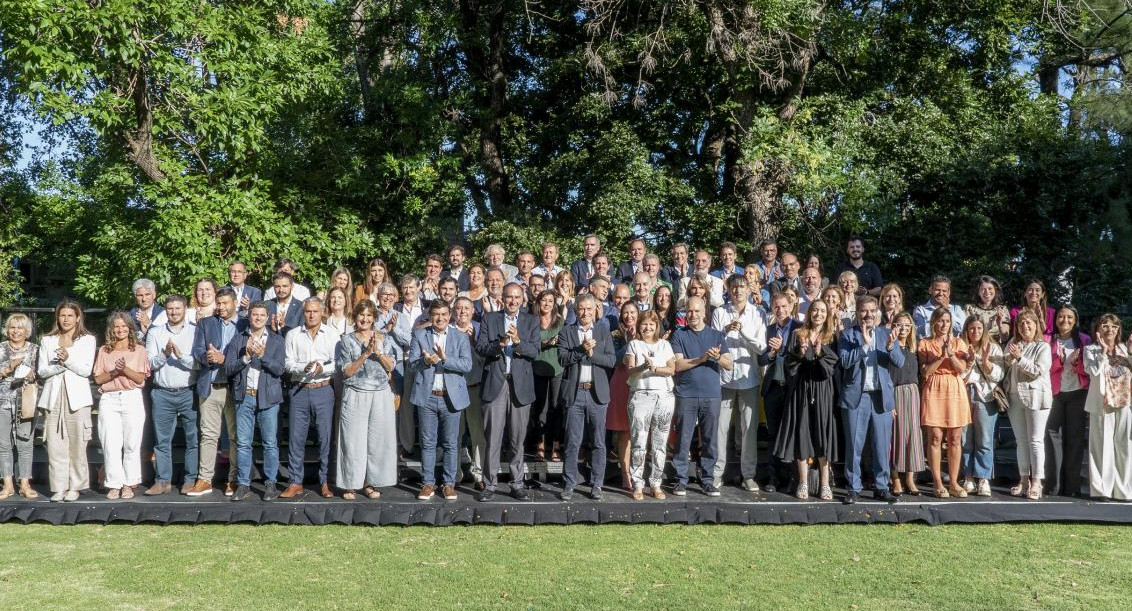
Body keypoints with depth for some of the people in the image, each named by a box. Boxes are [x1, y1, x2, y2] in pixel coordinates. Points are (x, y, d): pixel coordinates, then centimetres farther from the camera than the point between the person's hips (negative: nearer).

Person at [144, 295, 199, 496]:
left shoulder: (195, 332, 3)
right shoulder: (155, 333, 11)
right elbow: (149, 363, 3)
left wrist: (181, 355, -18)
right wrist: (164, 354, -13)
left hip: (189, 393, -2)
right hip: (162, 394, 2)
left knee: (193, 439, 0)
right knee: (161, 439, 5)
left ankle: (191, 479, 9)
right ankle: (163, 481, 13)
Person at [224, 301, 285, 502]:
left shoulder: (276, 341, 5)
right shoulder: (238, 340, 8)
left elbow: (279, 369, -5)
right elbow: (228, 369, 1)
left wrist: (262, 355, -16)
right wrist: (246, 356, -12)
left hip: (268, 397, -1)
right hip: (244, 396, 1)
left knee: (270, 443, 1)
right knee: (243, 443, 5)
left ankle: (270, 484, 9)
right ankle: (243, 485, 13)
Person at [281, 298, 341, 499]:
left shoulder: (332, 334, 4)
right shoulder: (292, 335, 7)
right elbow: (288, 364, 0)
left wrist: (323, 368, -21)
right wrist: (304, 367, -18)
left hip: (323, 390, -1)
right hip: (299, 390, 1)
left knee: (325, 437, 1)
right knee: (296, 437, 4)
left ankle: (325, 482, 11)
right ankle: (295, 483, 13)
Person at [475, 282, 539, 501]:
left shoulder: (531, 321, 8)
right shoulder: (489, 319, 7)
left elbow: (535, 351, -2)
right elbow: (480, 348, -2)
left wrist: (518, 341, -19)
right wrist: (500, 343, -18)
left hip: (521, 384, 1)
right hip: (495, 383, -1)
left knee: (519, 438, 7)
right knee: (492, 437, 0)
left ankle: (517, 484, 16)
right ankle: (489, 485, 8)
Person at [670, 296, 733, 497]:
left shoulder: (716, 335, 11)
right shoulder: (679, 335, 5)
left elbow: (729, 364, 5)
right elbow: (678, 364, -6)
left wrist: (718, 357, -15)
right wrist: (701, 359, -15)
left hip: (712, 395, 2)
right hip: (686, 395, -2)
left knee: (710, 440, 5)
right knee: (683, 439, 0)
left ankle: (707, 480, 14)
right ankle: (681, 480, 8)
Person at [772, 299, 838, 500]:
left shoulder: (831, 338, 8)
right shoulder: (797, 335, 8)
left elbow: (833, 368, -2)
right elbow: (789, 365, 3)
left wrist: (820, 354, -19)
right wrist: (799, 354, -16)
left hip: (822, 390, 0)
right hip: (800, 389, 0)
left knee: (822, 432, -2)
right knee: (801, 432, 0)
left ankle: (824, 483, 5)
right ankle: (803, 483, 7)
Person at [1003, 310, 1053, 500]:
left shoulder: (1043, 347, -1)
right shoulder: (1013, 345, 12)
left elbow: (1039, 370, -12)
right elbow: (1005, 369, 9)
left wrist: (1020, 358, -15)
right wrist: (1010, 358, -9)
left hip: (1035, 397, -5)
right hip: (1015, 397, 5)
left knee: (1036, 440, -3)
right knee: (1021, 440, 9)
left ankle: (1036, 482, 0)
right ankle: (1024, 479, 16)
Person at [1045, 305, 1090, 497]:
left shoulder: (1083, 340, 8)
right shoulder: (1048, 340, 7)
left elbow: (1088, 371, 5)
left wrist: (1076, 362, -14)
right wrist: (1059, 360, -15)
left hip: (1077, 394, 0)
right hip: (1055, 393, 0)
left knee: (1075, 438, 2)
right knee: (1053, 435, -5)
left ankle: (1072, 485, 6)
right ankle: (1054, 484, -1)